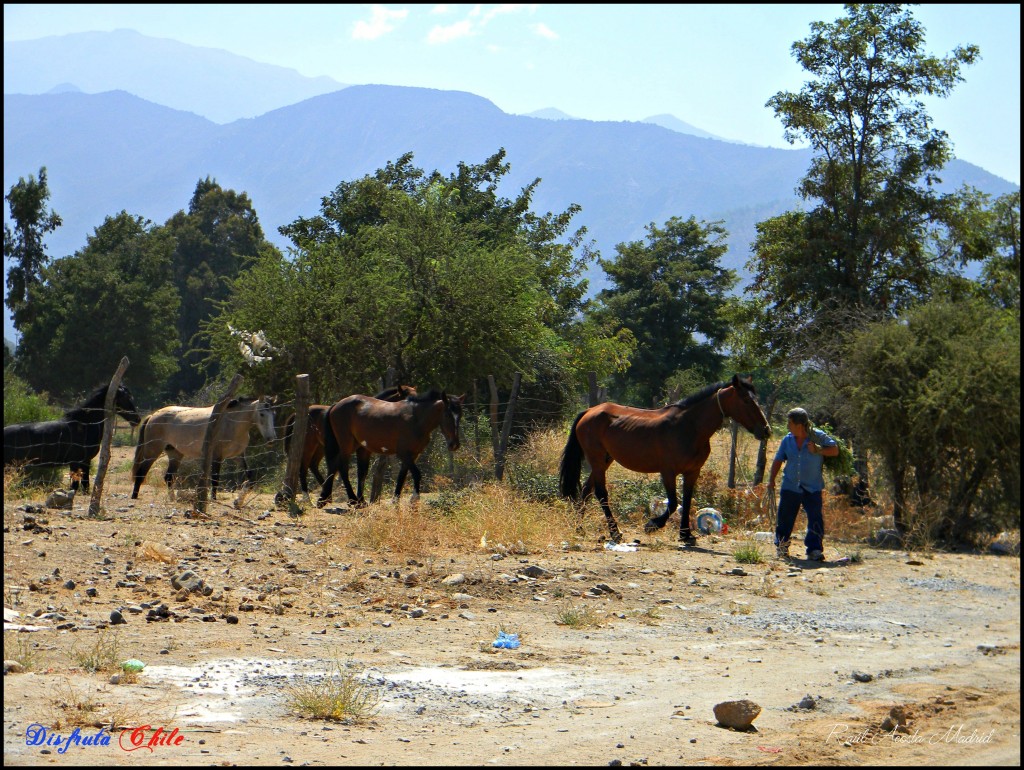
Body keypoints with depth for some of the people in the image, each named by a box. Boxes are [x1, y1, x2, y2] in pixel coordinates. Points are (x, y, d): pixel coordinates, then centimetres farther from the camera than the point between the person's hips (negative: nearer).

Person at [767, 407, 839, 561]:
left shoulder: (817, 436, -6)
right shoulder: (787, 440, 4)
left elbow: (835, 450, -6)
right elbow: (778, 460, 11)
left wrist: (818, 450, -19)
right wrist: (771, 480, 4)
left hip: (812, 488, -3)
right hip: (790, 486, 3)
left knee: (816, 519, -11)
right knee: (785, 519, 8)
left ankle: (815, 550, -7)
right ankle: (781, 546, 28)